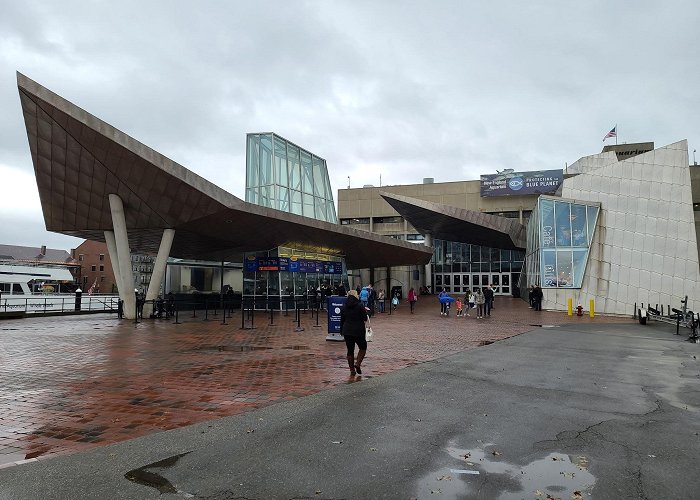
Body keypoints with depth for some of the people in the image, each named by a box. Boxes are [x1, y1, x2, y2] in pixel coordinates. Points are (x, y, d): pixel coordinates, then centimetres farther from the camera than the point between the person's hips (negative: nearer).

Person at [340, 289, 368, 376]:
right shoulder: (360, 305, -8)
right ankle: (357, 364, -1)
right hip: (358, 331, -4)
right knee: (363, 347, 15)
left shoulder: (344, 307, 5)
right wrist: (365, 311, 12)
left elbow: (342, 320, 10)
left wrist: (342, 331, 19)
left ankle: (352, 370, 11)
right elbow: (365, 319, -7)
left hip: (347, 331, 4)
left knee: (350, 350, 9)